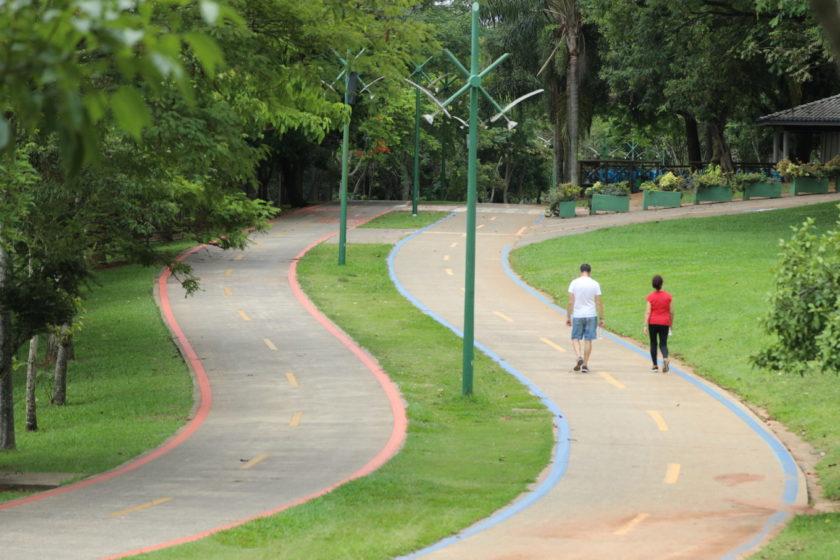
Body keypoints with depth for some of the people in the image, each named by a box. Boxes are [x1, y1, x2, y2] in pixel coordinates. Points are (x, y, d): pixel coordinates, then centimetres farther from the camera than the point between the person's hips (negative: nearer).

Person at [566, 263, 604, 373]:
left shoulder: (574, 283, -3)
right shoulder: (595, 284, -1)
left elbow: (571, 302, -5)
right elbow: (599, 303, -1)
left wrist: (568, 317, 2)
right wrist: (602, 318, 6)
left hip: (577, 316, -1)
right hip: (591, 315, 1)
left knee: (575, 338, 11)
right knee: (588, 340, 6)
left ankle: (579, 357, -12)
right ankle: (585, 364, 7)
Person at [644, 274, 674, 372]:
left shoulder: (650, 296, -6)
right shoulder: (668, 296, -2)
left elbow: (648, 312, -10)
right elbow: (671, 312, 1)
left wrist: (645, 326, -9)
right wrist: (671, 324, 13)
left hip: (653, 323, -1)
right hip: (664, 323, 1)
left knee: (653, 343, 14)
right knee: (663, 344, 5)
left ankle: (655, 365, 17)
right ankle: (665, 359, -25)